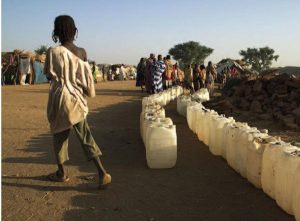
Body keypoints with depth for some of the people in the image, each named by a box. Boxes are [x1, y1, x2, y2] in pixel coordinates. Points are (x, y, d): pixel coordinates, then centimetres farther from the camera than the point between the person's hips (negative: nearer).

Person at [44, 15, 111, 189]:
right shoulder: (82, 52, 0)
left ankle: (62, 173, 25)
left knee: (60, 135, 13)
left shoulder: (53, 51, -12)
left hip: (59, 99, -3)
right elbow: (87, 78, 6)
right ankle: (102, 173, -4)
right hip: (78, 99, 4)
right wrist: (88, 93, 19)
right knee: (85, 136, 6)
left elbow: (48, 75, 0)